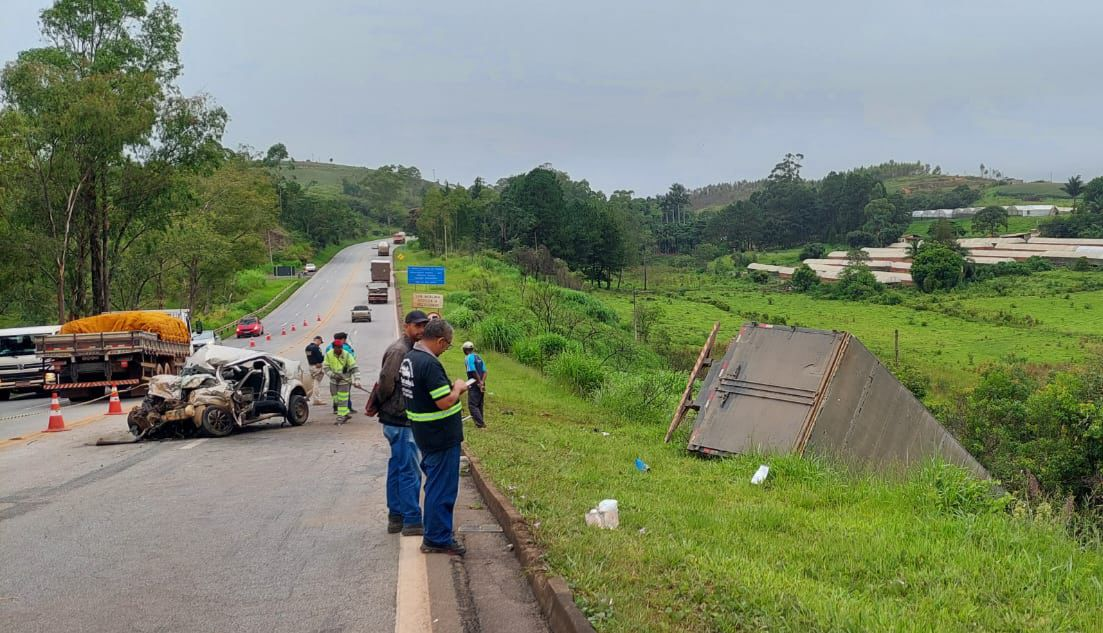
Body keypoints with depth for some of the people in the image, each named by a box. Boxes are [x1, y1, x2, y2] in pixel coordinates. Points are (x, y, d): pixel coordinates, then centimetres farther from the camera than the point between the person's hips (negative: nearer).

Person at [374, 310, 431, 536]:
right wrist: (384, 404, -6)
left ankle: (396, 517, 21)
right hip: (401, 421, -10)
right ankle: (412, 521, -3)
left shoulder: (409, 350, 15)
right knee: (410, 471, -7)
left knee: (397, 468, 14)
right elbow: (386, 382, -22)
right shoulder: (399, 350, -17)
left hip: (399, 421, 10)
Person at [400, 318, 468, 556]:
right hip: (441, 437, -10)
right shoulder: (430, 364, -24)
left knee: (436, 484, 21)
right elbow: (445, 402, -26)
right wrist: (457, 388, -8)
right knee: (442, 488, 0)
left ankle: (436, 533, 32)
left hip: (425, 435, 10)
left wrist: (452, 387, 11)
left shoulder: (409, 358, 7)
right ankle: (438, 539, 7)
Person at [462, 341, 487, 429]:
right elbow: (484, 371, 6)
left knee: (472, 405, -6)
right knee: (479, 405, 16)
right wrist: (482, 382, -5)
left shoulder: (468, 358, -11)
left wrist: (479, 382, -12)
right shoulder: (478, 357, 13)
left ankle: (480, 423, -13)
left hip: (474, 385, -8)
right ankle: (480, 422, 21)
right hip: (481, 385, 8)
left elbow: (473, 372, -20)